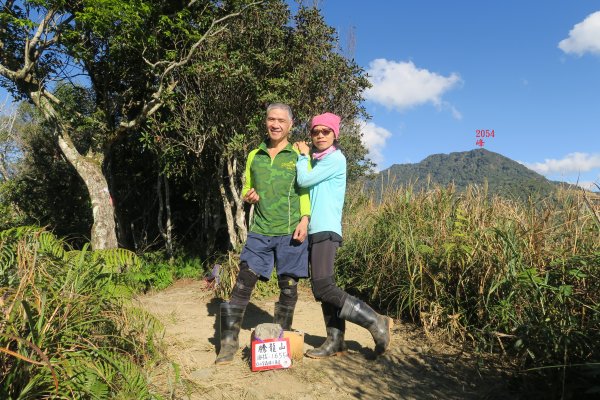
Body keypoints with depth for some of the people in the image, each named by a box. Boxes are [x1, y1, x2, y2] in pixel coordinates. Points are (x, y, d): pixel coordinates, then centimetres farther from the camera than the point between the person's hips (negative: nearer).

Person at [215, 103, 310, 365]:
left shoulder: (299, 156, 5)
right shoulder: (254, 156, 14)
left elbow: (306, 193, 2)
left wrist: (304, 220, -11)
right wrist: (248, 196, 0)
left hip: (290, 231, -2)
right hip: (260, 230, 3)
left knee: (288, 285, 5)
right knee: (244, 282, -3)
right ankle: (229, 340, 6)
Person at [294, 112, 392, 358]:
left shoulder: (335, 158, -6)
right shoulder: (316, 160, 20)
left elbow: (304, 180, -12)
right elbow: (303, 183, 13)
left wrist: (302, 156, 3)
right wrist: (302, 156, 7)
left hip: (326, 230, -9)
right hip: (314, 231, 9)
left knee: (323, 288, -16)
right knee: (323, 289, 8)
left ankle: (376, 322, -6)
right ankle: (335, 342, 15)